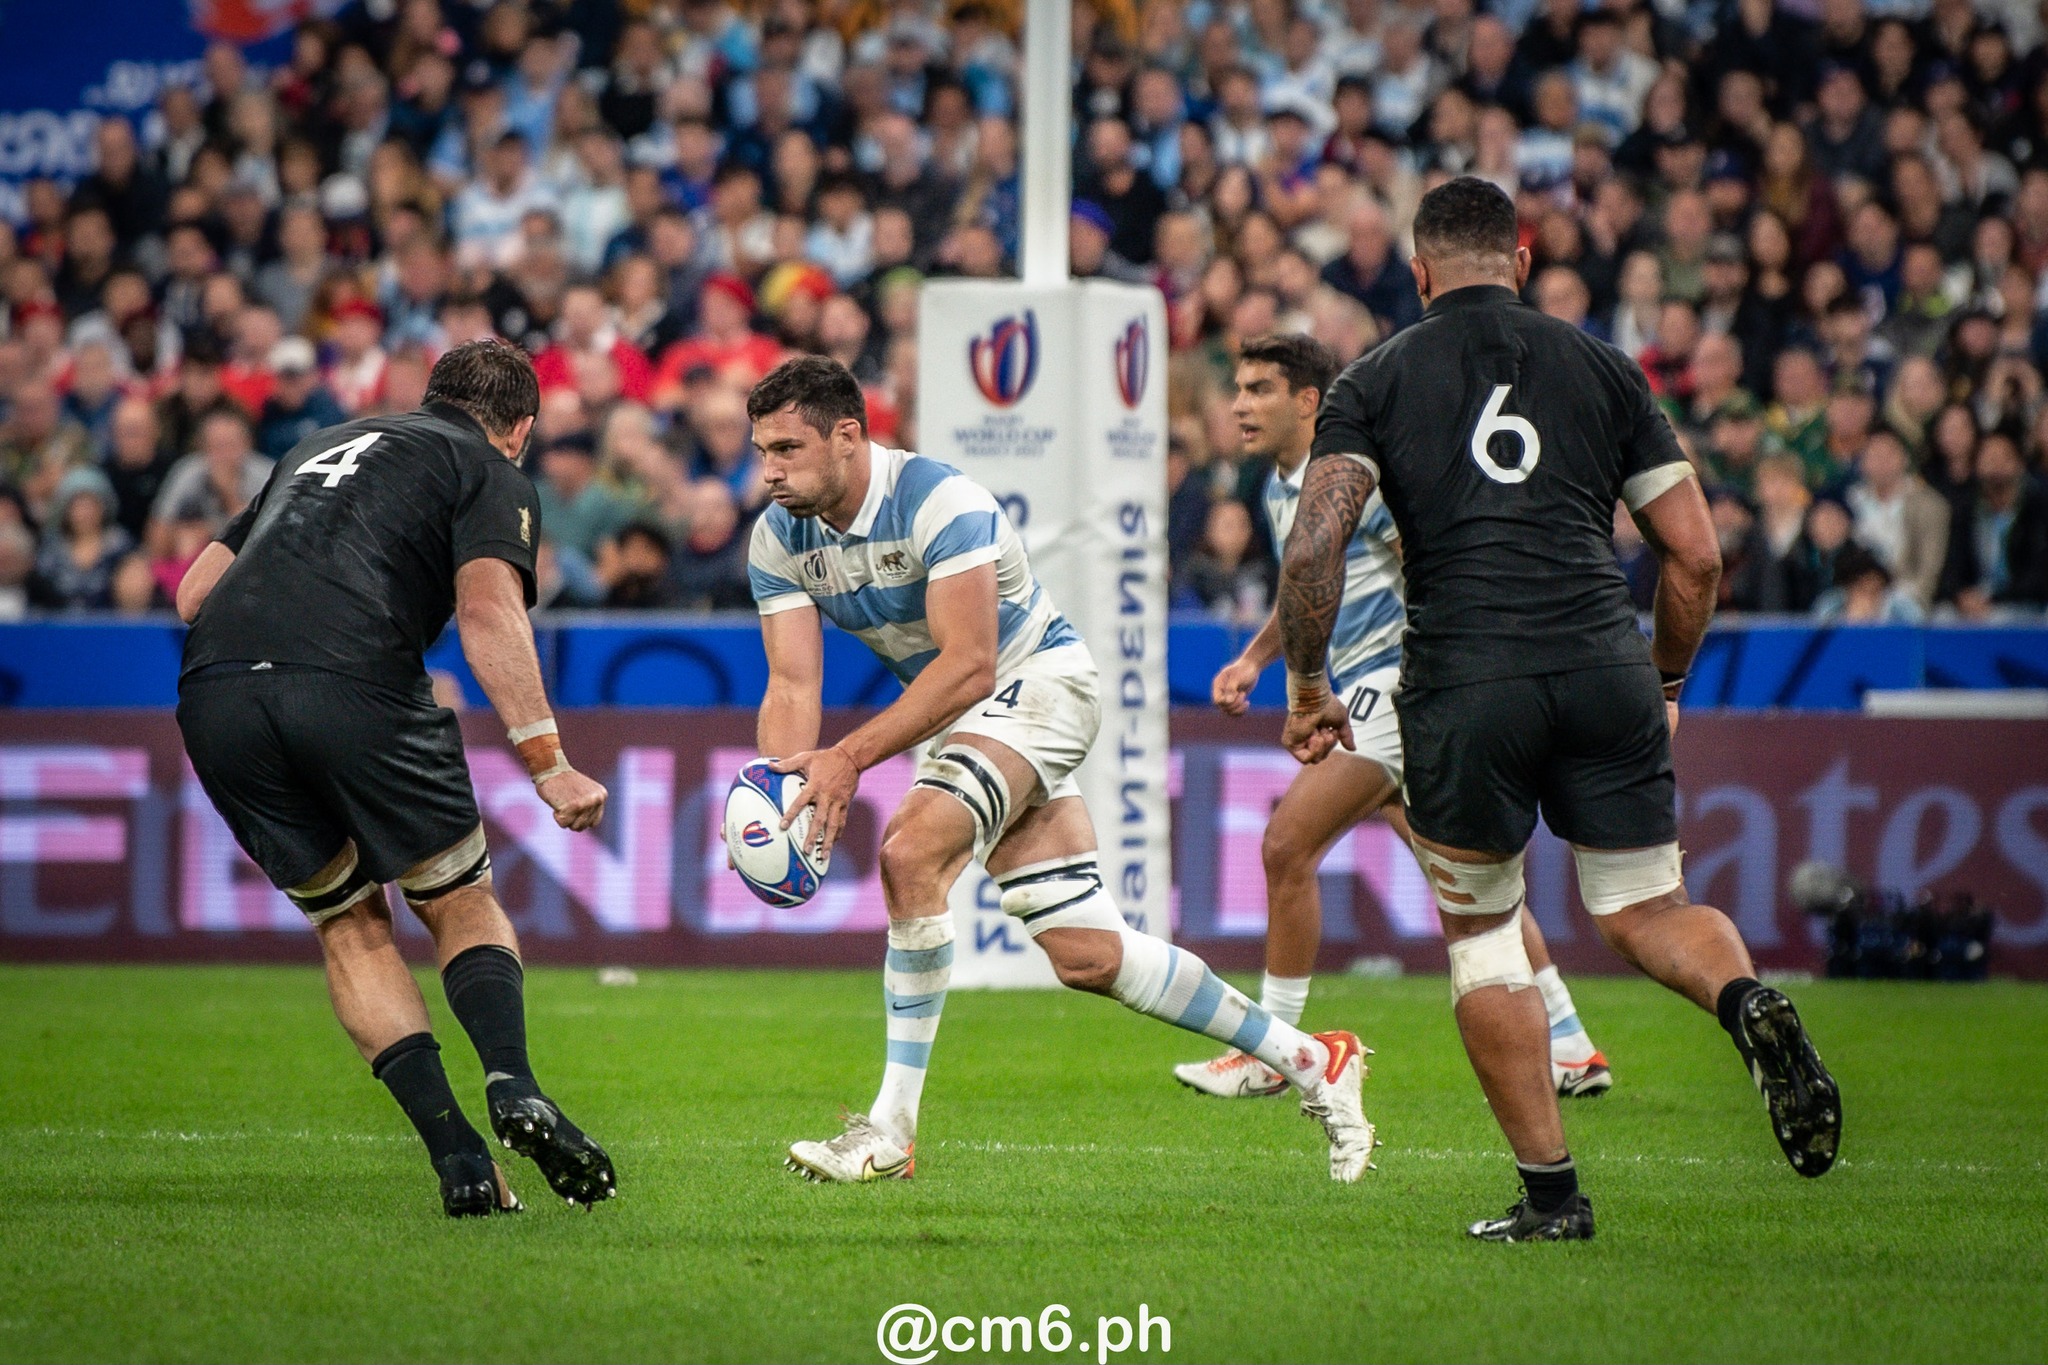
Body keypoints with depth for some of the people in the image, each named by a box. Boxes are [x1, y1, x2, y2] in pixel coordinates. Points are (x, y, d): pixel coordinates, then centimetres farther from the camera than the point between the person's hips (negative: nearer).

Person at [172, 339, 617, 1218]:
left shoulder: (321, 449, 33)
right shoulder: (491, 474, 15)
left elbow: (194, 590, 29)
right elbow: (488, 609, -4)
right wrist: (548, 763, -8)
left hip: (212, 694, 5)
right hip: (354, 685, -5)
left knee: (351, 927, 17)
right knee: (462, 903, 14)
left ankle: (456, 1155, 5)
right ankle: (513, 1088, -12)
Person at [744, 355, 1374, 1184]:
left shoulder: (940, 502, -26)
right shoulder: (779, 539, -5)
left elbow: (968, 665, -32)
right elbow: (793, 684, -9)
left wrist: (851, 758, -40)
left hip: (1037, 685, -7)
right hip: (955, 711, 8)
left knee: (911, 851, -31)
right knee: (1087, 959, 3)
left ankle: (892, 1127, -25)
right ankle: (1309, 1061, 17)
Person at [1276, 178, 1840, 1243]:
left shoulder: (1376, 381, 9)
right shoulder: (1602, 369, 14)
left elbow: (1314, 546, -4)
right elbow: (1696, 555, 13)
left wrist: (1307, 691, 8)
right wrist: (1665, 684, 27)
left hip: (1462, 685, -2)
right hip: (1603, 667, 2)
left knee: (1479, 932, 16)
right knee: (1645, 912, 15)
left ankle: (1551, 1192, 11)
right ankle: (1749, 1005, -19)